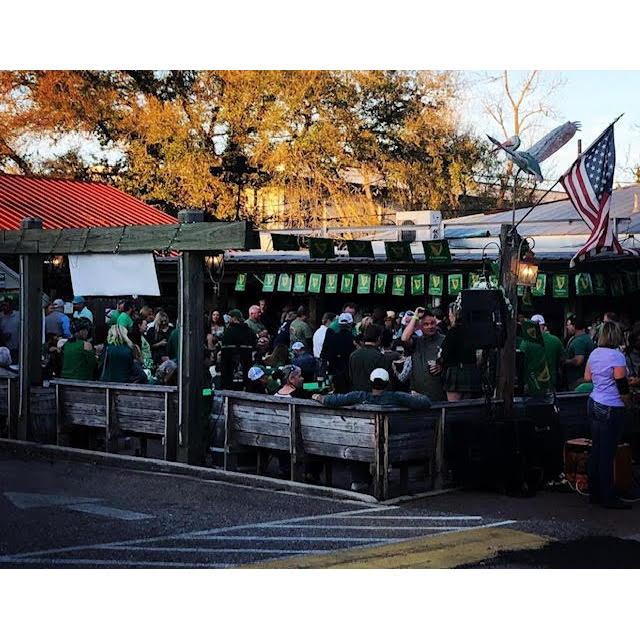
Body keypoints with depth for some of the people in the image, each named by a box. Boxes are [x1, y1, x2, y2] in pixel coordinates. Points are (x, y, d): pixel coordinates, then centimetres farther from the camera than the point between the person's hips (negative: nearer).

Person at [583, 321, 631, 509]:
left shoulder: (594, 354, 6)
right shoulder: (616, 355, -15)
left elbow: (587, 378, 16)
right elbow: (622, 385, -15)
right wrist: (627, 401, 1)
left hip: (594, 404, 8)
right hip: (611, 409, -8)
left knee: (596, 450, 12)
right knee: (608, 454, -3)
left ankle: (594, 494, 18)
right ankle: (608, 498, 3)